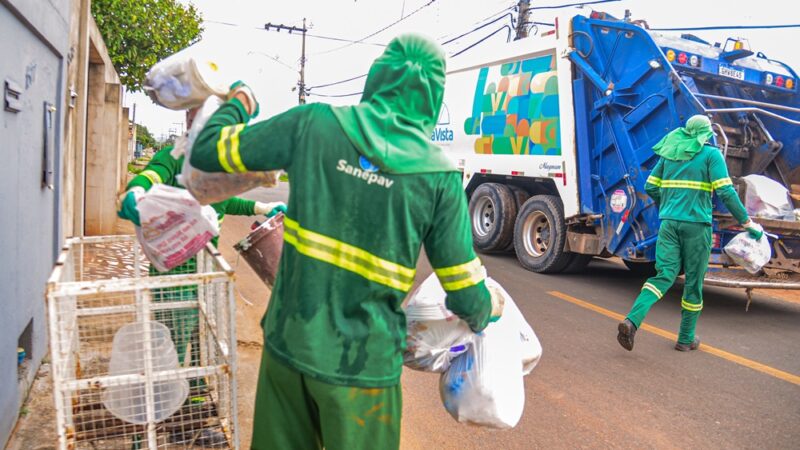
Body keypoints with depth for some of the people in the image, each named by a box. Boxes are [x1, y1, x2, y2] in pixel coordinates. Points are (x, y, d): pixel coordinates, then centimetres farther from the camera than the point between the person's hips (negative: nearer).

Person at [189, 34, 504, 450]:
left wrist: (238, 103, 22)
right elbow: (465, 295, -3)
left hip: (287, 341, 2)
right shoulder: (438, 174, -8)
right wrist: (487, 311, 20)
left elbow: (206, 151, 2)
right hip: (362, 363, -2)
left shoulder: (314, 123, -7)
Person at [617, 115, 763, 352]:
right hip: (696, 224, -4)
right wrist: (747, 222, -5)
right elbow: (726, 191, -10)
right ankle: (686, 339, 19)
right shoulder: (711, 154, -1)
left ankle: (631, 321, -19)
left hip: (669, 223, 4)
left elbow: (650, 187, 15)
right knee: (693, 282, 9)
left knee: (664, 275, 2)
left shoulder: (669, 153, 14)